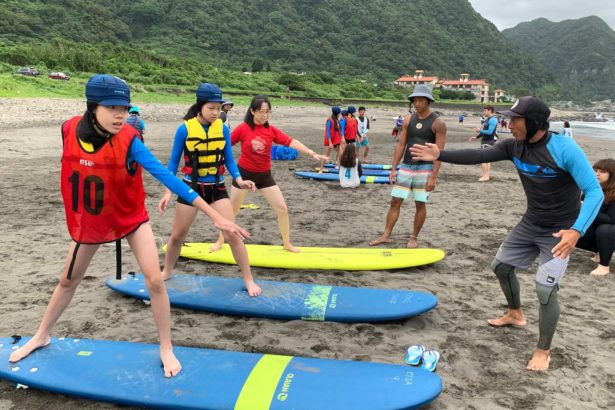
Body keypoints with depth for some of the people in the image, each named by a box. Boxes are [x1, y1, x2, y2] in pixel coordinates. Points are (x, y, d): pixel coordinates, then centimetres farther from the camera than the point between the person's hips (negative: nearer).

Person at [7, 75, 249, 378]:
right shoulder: (70, 130, -18)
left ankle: (166, 348, 7)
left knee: (154, 280, -13)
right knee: (68, 280, 18)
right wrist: (74, 213, 12)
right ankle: (41, 337, 43)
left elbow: (165, 176, -34)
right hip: (88, 220, 3)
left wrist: (214, 215, -40)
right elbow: (70, 170, 2)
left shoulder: (129, 141, -26)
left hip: (131, 217, -3)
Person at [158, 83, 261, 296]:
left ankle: (249, 280, 6)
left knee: (233, 234, -7)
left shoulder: (223, 129, -5)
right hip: (191, 187, 0)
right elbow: (173, 162, -4)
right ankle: (167, 272, 38)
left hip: (217, 188, 1)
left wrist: (239, 180, -17)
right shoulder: (185, 129, -11)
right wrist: (167, 192, -9)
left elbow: (228, 160, 0)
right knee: (177, 235, 13)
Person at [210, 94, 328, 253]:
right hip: (244, 173, -2)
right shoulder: (243, 128, -13)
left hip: (265, 175, 3)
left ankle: (287, 243, 17)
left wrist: (312, 153, -19)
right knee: (232, 210, 9)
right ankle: (220, 241, 30)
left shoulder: (272, 130, -5)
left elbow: (291, 142, -11)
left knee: (282, 209, -1)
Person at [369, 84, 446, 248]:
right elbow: (401, 145, 8)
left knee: (420, 204, 3)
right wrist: (393, 168, 3)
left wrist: (433, 177, -16)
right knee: (395, 201, 4)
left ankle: (414, 238, 18)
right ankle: (386, 235, 11)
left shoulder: (437, 123, -7)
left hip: (425, 169, -4)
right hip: (406, 167, 4)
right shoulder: (408, 120, 6)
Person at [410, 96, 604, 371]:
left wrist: (576, 231, -39)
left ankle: (543, 351, 9)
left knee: (545, 288, -13)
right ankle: (515, 314, 43)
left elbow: (594, 192, -27)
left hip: (559, 233, -7)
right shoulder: (515, 146, -8)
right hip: (530, 224, 7)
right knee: (501, 266, 17)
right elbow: (477, 156, -7)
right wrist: (440, 155, -15)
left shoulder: (565, 150, -26)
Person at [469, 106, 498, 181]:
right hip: (485, 141, 10)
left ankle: (485, 176, -8)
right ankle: (487, 174, 19)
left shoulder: (493, 120, -15)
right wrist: (477, 137, 15)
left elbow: (490, 132, -24)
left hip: (488, 142, -10)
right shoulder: (487, 119, 14)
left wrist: (480, 130, -15)